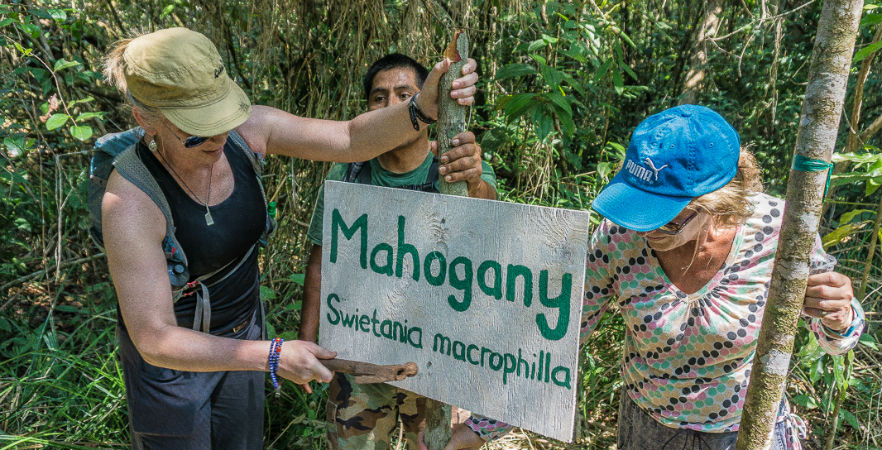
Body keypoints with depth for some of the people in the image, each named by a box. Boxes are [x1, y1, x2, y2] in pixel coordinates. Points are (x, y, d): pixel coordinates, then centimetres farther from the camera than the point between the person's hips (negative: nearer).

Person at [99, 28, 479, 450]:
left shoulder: (246, 130, -20)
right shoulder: (129, 202, -33)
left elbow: (351, 138, -20)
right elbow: (154, 340, -32)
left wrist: (424, 107, -38)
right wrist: (272, 357, -35)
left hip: (241, 331, 5)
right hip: (171, 354, -5)